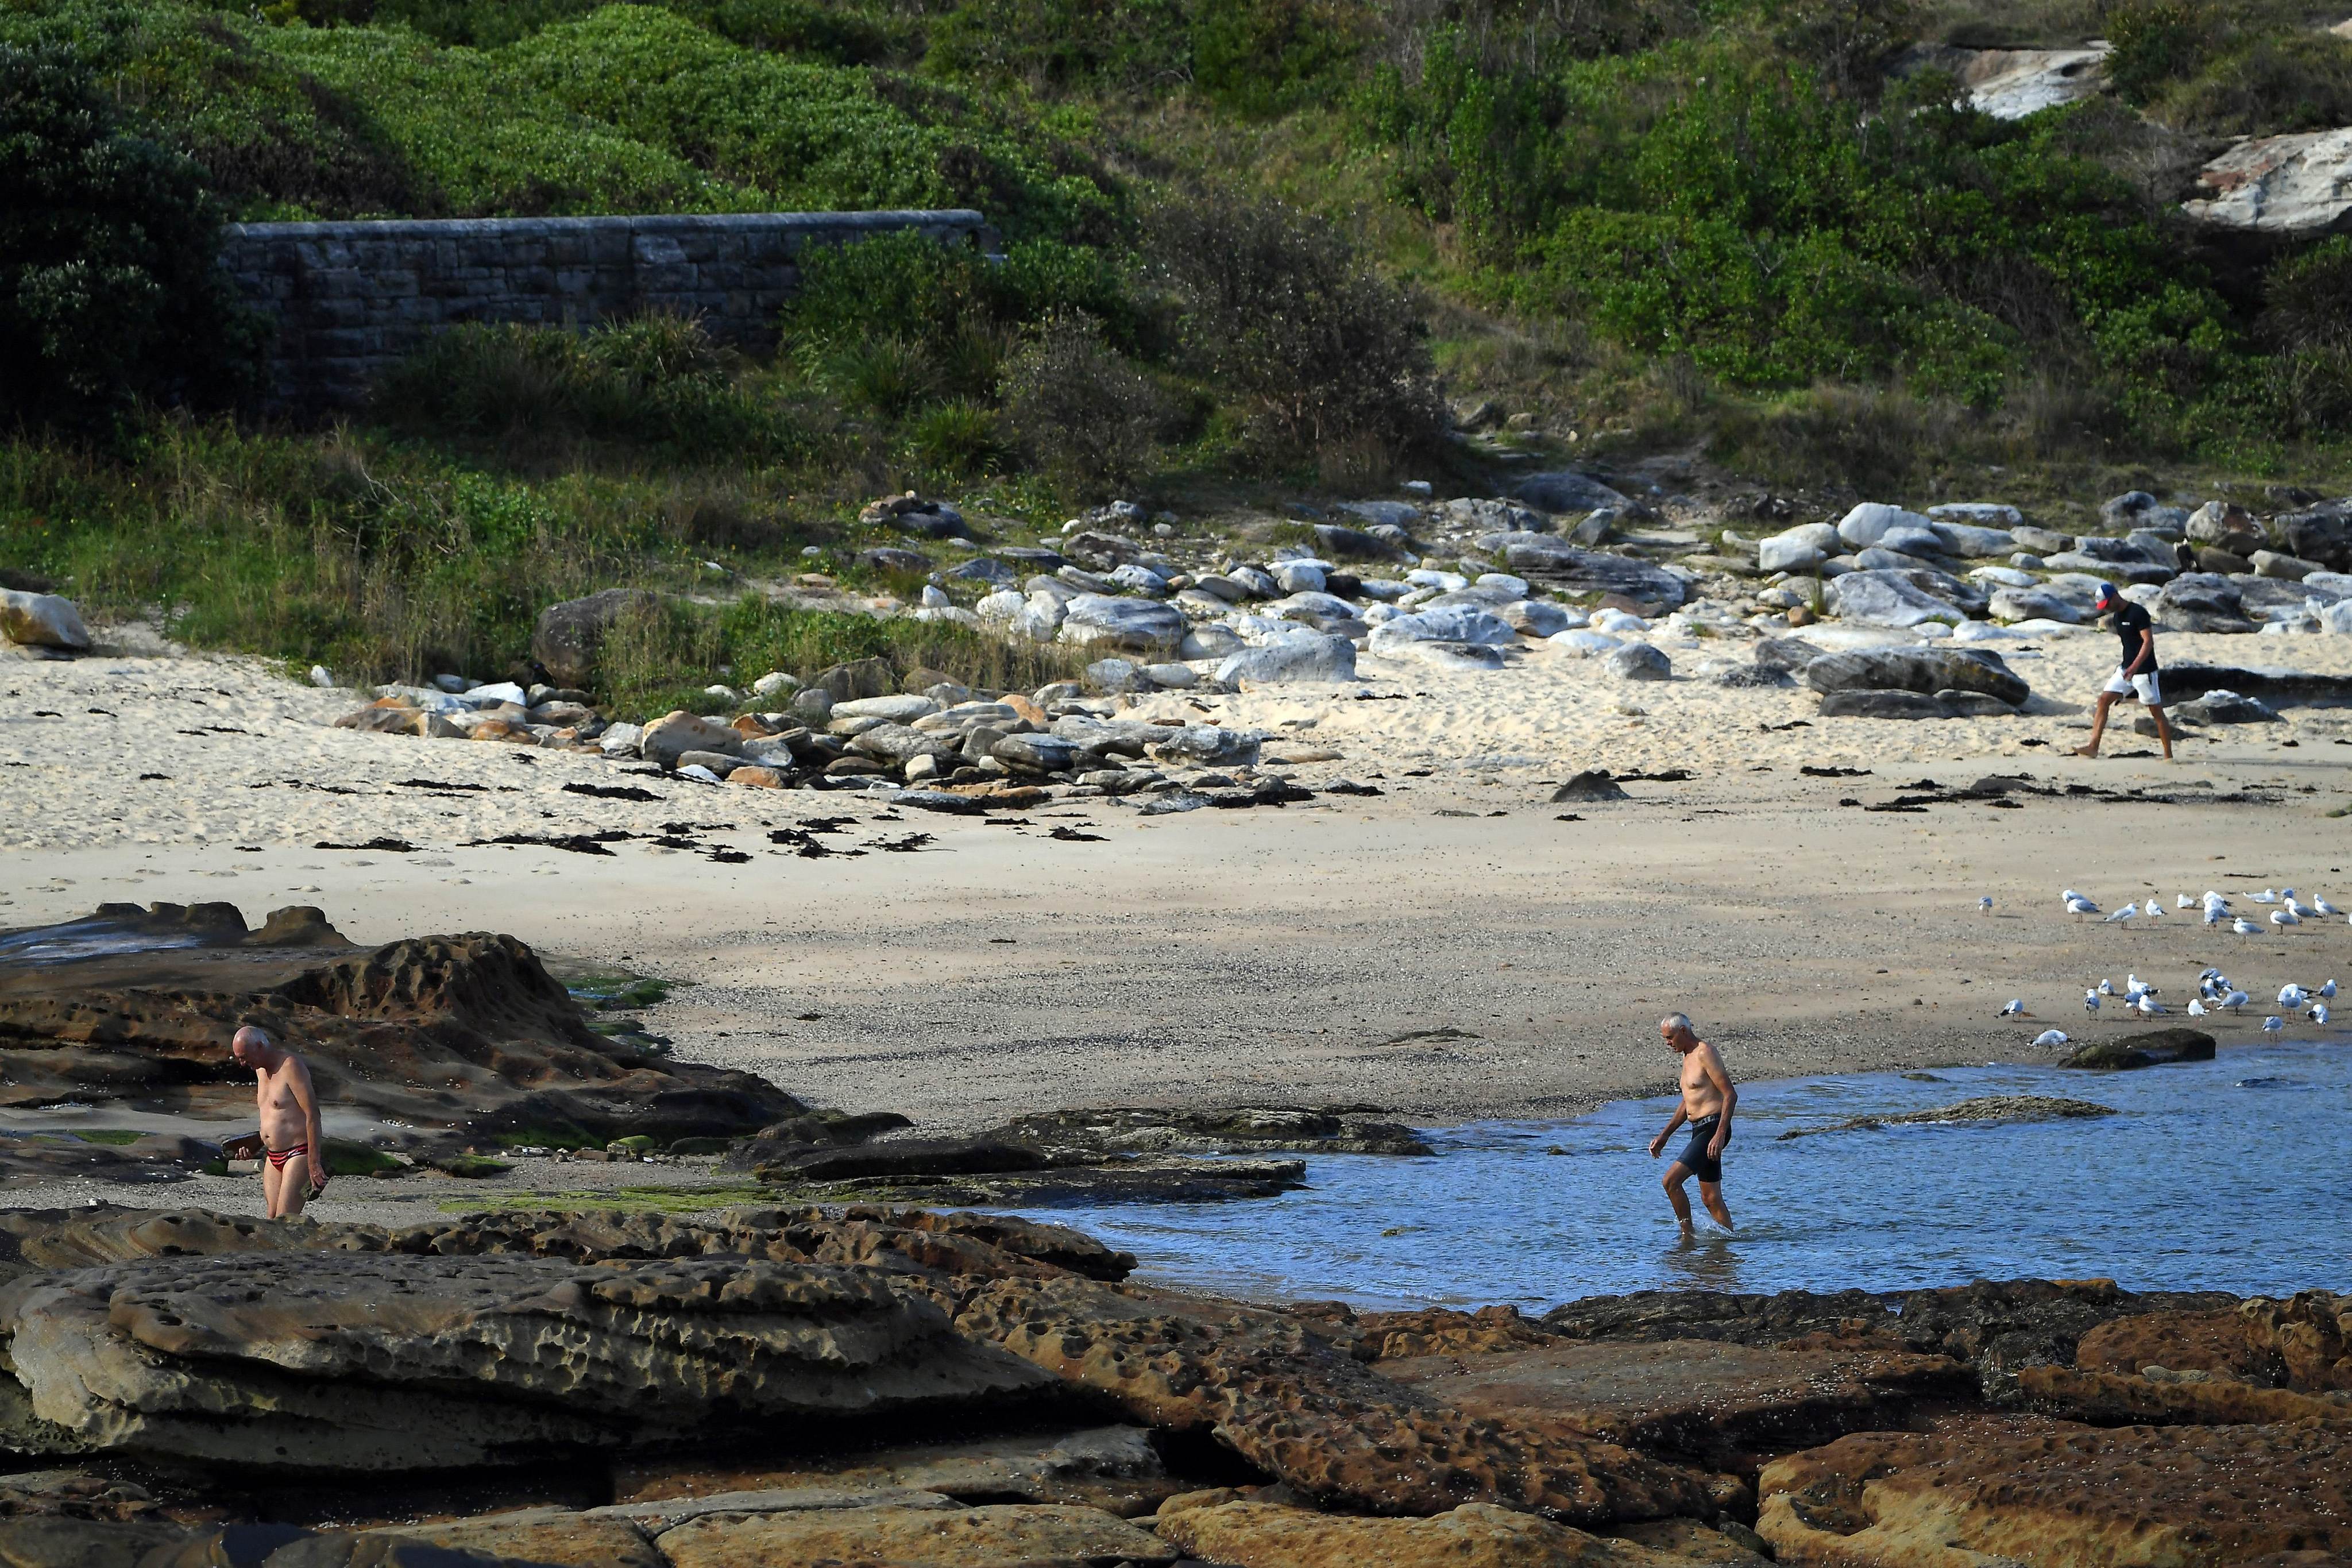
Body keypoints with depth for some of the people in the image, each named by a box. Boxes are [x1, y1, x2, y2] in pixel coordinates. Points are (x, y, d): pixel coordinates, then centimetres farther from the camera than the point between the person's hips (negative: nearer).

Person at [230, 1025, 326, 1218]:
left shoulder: (291, 1067, -15)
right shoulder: (261, 1070, 13)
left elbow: (313, 1115, -19)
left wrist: (314, 1164, -22)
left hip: (299, 1154, -9)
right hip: (273, 1157, 9)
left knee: (285, 1219, -18)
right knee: (273, 1221, 0)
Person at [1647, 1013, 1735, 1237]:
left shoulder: (1705, 1054, -11)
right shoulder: (1688, 1057, 19)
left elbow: (1731, 1095, -18)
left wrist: (1720, 1135, -24)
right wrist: (1664, 1136, 26)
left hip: (1712, 1128, -10)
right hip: (1699, 1131, 10)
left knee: (1671, 1180, -17)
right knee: (1711, 1199, 10)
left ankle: (1688, 1236, -10)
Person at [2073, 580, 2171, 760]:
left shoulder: (2138, 613, -16)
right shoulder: (2118, 616, 11)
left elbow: (2148, 642, -22)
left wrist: (2135, 667, -31)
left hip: (2144, 670, -8)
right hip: (2126, 669, 8)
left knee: (2157, 712, -1)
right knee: (2104, 700, -4)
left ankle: (2168, 756, 7)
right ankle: (2093, 747, -9)